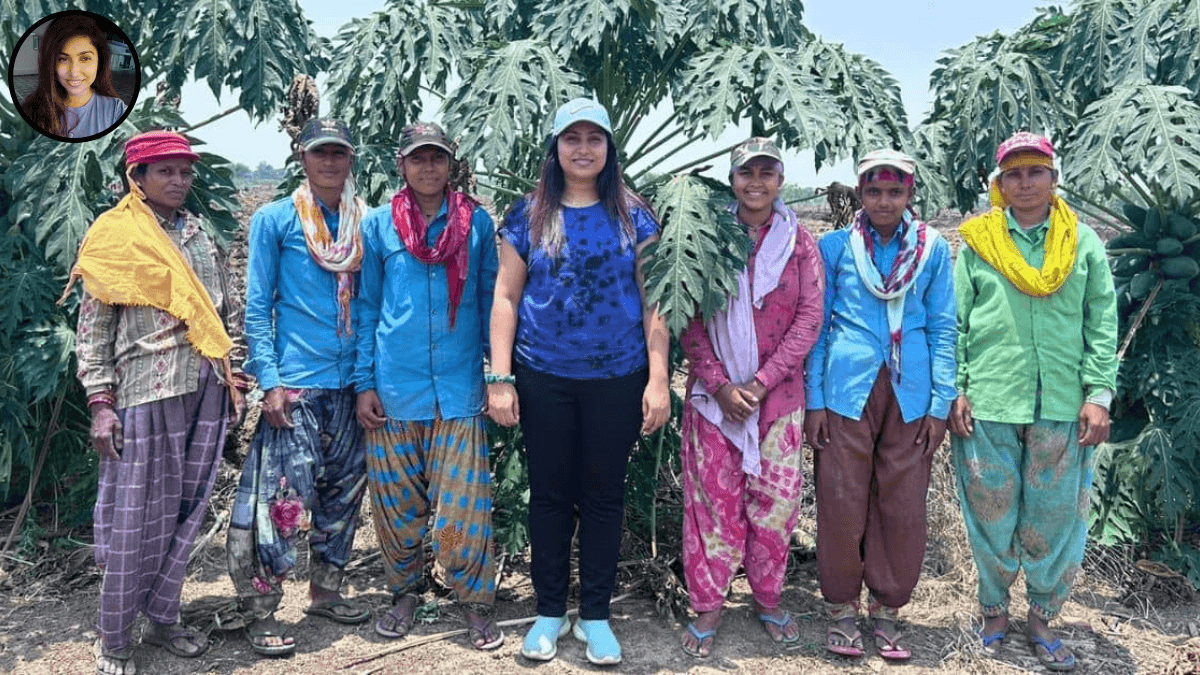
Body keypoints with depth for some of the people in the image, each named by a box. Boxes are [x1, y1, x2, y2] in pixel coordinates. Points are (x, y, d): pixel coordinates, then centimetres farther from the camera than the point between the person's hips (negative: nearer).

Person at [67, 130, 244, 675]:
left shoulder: (198, 234, 14)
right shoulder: (113, 235, -2)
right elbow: (92, 330, -4)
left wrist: (232, 378, 12)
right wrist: (101, 403, -10)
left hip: (206, 390, 5)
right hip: (146, 392, -5)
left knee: (187, 510, 11)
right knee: (136, 518, 1)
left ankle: (162, 618, 27)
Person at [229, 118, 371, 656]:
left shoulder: (364, 223, 9)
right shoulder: (275, 220, -1)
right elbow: (257, 307, -3)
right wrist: (269, 381, -11)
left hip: (351, 383, 5)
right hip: (295, 383, -5)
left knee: (344, 492, 13)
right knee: (282, 496, -7)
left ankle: (325, 591, 30)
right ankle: (261, 613, 7)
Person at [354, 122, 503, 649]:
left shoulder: (476, 223, 4)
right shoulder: (378, 225, 4)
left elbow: (490, 303, 9)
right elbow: (367, 309, 7)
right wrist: (364, 383, 2)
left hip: (459, 387, -1)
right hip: (395, 387, 1)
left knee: (464, 505, -1)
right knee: (397, 501, 10)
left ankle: (476, 600, 16)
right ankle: (405, 592, 30)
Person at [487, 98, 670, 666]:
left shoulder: (633, 215, 2)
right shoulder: (529, 215, 3)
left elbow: (652, 300, 1)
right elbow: (506, 297, 2)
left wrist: (658, 379, -5)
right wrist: (499, 378, -4)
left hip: (618, 379, 0)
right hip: (544, 378, 0)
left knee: (603, 492, 9)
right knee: (549, 492, 9)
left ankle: (595, 614, 23)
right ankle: (549, 611, 25)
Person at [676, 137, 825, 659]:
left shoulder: (799, 243, 5)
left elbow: (808, 318, -1)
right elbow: (690, 319, 0)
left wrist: (761, 381, -10)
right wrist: (720, 383, -11)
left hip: (778, 392, 1)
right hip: (714, 390, 0)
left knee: (775, 498, 6)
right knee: (713, 496, 3)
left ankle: (767, 599, 25)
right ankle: (707, 606, 16)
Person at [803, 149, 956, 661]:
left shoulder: (933, 249, 7)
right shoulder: (834, 247, 4)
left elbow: (943, 329, 7)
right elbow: (817, 326, 4)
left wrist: (940, 403, 0)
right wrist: (814, 401, -1)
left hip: (909, 395, 1)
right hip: (847, 390, -1)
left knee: (904, 506, 5)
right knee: (842, 503, 2)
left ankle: (886, 611, 20)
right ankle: (842, 609, 18)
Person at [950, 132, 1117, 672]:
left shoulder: (1082, 242, 8)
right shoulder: (977, 242, 5)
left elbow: (1102, 324, 6)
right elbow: (955, 324, 4)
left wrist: (1098, 393, -3)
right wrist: (955, 391, -3)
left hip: (1062, 406, 1)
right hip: (988, 403, -1)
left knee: (1056, 517, 6)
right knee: (991, 513, 7)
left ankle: (1041, 620, 24)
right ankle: (994, 613, 26)